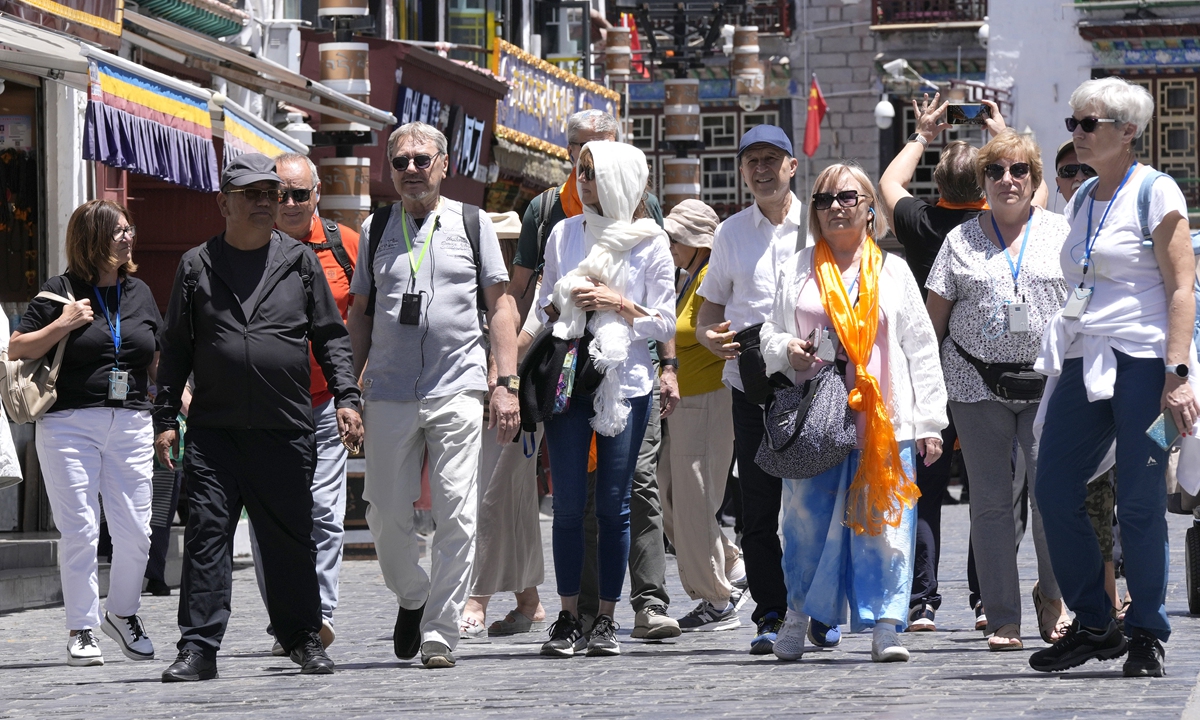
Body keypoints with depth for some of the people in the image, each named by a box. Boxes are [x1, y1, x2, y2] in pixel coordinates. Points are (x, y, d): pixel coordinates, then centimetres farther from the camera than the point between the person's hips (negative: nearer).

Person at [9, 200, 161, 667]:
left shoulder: (139, 292, 14)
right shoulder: (61, 291, 0)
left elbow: (159, 361, 21)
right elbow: (16, 350, -1)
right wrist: (63, 324, -11)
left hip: (131, 425, 4)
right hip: (70, 423, -4)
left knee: (135, 530, 2)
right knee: (80, 530, -5)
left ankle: (122, 612, 23)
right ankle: (82, 629, 4)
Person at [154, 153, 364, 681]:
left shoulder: (301, 262, 9)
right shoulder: (197, 266, 8)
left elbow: (330, 336, 11)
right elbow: (176, 348, 10)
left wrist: (346, 397, 0)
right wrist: (165, 418, 5)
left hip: (286, 429, 0)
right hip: (213, 432, 0)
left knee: (290, 537, 6)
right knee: (207, 533, -5)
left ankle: (304, 638, 20)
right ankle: (198, 647, -2)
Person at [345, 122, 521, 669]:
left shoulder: (472, 224, 7)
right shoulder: (376, 229, 13)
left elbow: (500, 307, 6)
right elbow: (360, 313, 17)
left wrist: (507, 384, -3)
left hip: (458, 392, -2)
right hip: (390, 394, 2)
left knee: (457, 517, -6)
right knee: (386, 515, 1)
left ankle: (439, 633, 0)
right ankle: (412, 597, 28)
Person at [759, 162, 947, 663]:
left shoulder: (893, 271, 12)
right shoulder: (798, 270, 13)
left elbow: (921, 349, 10)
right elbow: (771, 335, 17)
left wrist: (930, 421, 3)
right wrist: (787, 351, -7)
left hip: (884, 419, 0)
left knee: (885, 519, -5)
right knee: (807, 517, 1)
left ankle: (884, 626, -1)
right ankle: (799, 612, 19)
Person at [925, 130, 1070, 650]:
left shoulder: (1058, 232, 8)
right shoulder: (961, 240, 9)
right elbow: (935, 314, 10)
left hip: (1048, 380, -1)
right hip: (976, 383, 1)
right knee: (990, 500, 1)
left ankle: (1052, 593, 9)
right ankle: (1002, 619, 6)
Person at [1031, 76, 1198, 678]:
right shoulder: (1083, 199, 18)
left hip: (1142, 360, -7)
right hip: (1084, 363, 7)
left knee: (1139, 502, -5)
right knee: (1055, 493, 1)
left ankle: (1147, 634, 7)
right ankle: (1093, 627, 13)